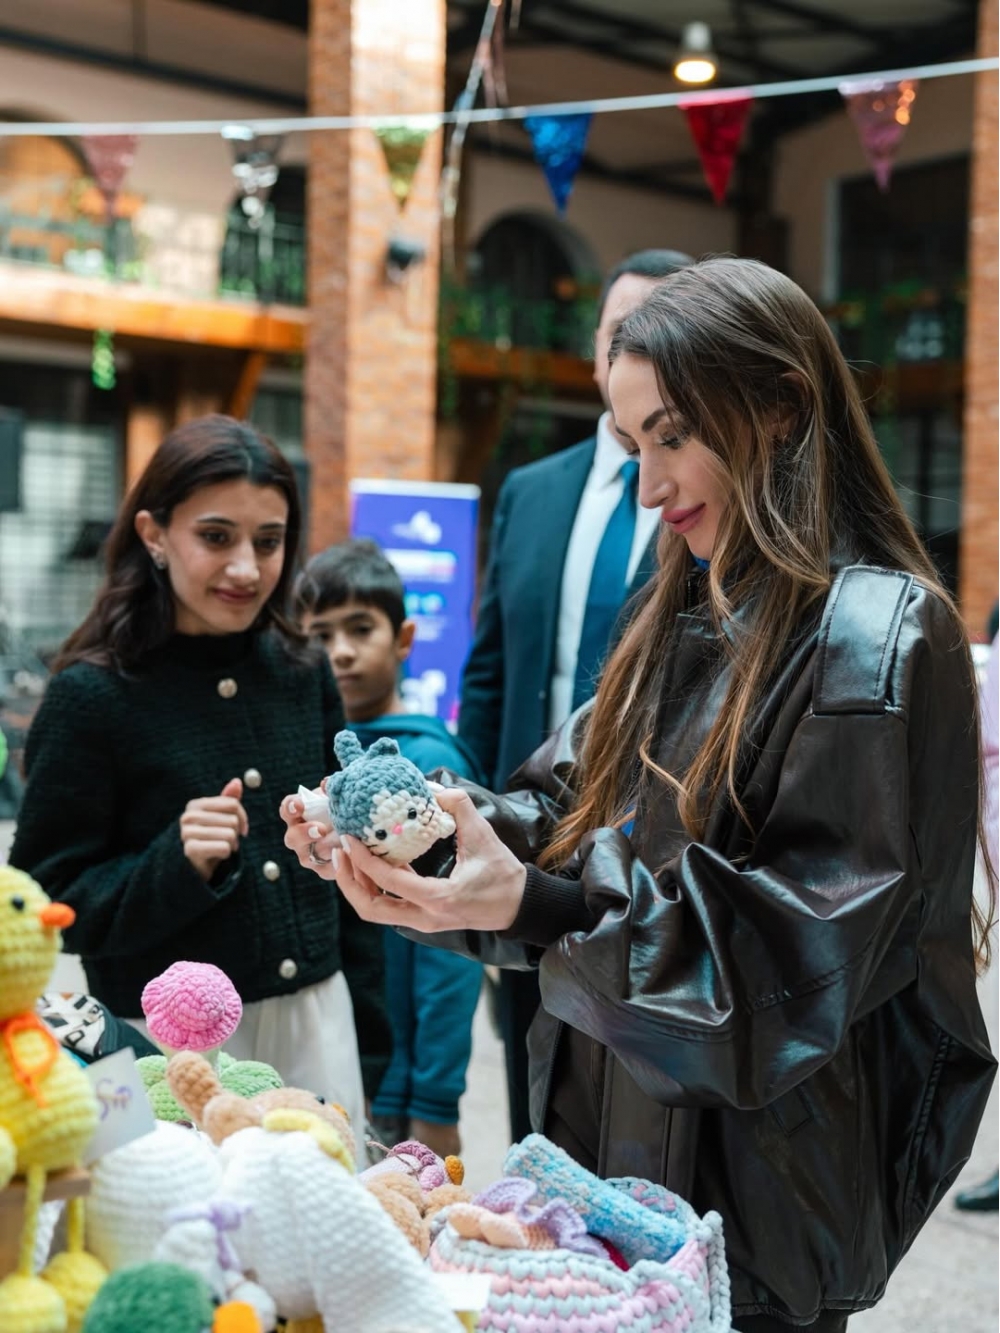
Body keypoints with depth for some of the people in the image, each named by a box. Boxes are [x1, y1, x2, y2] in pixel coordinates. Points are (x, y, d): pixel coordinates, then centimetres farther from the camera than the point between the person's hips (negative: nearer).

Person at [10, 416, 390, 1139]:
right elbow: (52, 904, -9)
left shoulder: (303, 673, 2)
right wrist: (176, 864, -26)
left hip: (316, 1026, 4)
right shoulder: (91, 697, -11)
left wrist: (365, 1052, 11)